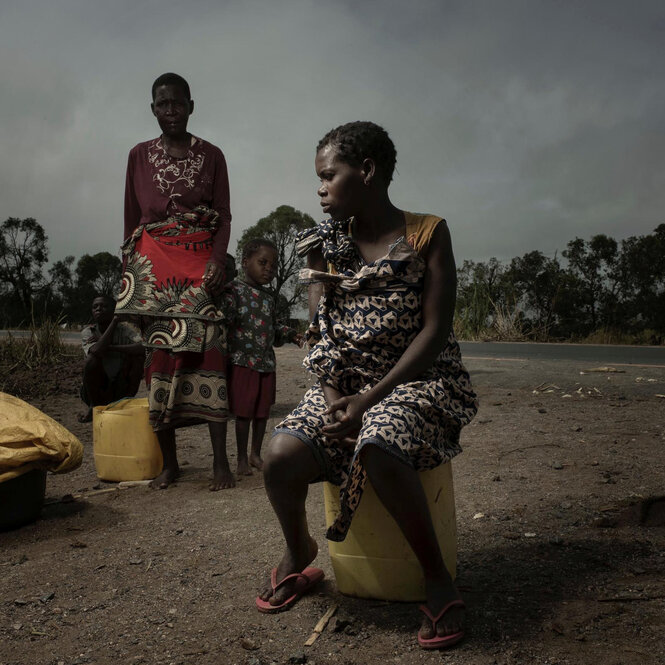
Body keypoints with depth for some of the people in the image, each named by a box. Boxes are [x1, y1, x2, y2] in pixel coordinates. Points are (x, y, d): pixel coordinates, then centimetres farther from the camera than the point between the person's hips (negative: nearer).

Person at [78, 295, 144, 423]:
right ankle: (94, 407, -7)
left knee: (137, 357, -21)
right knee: (92, 359, -27)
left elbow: (144, 347, -28)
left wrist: (109, 347, -26)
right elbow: (97, 351, -30)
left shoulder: (124, 329, -7)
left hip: (120, 391, 0)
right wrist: (114, 321, -23)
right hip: (94, 390, 0)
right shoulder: (87, 332, -7)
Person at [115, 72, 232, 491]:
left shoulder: (211, 155, 10)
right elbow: (132, 218, 14)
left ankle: (219, 460, -6)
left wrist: (218, 261, -9)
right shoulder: (140, 155, 14)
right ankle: (169, 462, 6)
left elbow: (224, 216, 6)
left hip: (201, 263, -1)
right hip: (153, 263, 1)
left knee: (206, 348, -12)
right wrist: (130, 270, 7)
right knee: (160, 354, -3)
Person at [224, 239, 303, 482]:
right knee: (244, 412, 0)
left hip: (266, 363, 7)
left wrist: (290, 334, 10)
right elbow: (226, 316, -18)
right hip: (243, 362, -7)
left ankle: (256, 454, 26)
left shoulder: (268, 297, 16)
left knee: (262, 411, 12)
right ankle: (242, 458, 13)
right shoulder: (235, 288, -6)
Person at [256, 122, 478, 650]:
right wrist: (335, 397, -11)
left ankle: (437, 577, -12)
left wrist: (371, 399, -17)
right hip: (344, 385, 4)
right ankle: (299, 551, 12)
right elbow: (320, 332, 7)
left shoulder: (427, 234, -1)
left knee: (379, 453, -36)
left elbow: (434, 330, -8)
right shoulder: (325, 244, 12)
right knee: (281, 460, -22)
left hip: (416, 380, -4)